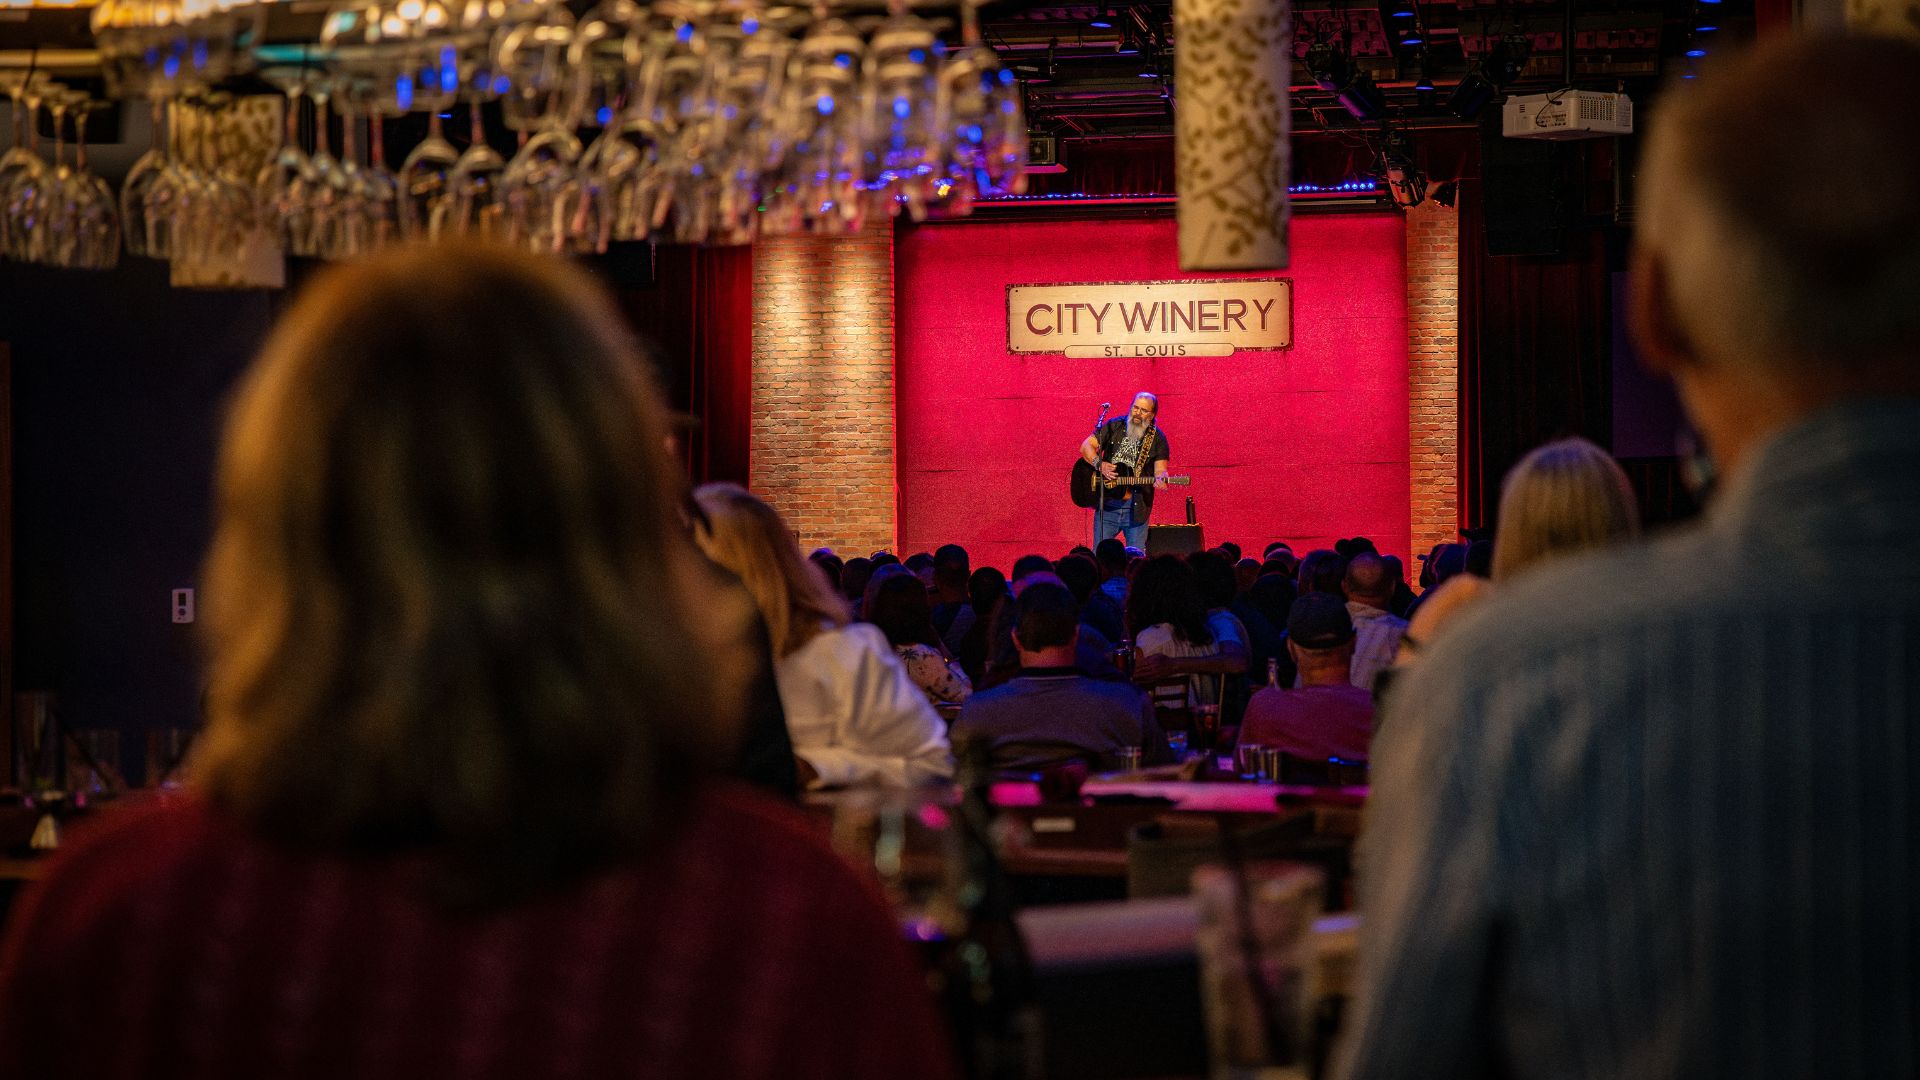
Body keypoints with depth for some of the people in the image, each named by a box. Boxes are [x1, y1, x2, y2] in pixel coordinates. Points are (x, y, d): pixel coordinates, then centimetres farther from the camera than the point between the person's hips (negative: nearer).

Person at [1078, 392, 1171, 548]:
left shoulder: (1157, 438, 1)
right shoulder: (1115, 427, 4)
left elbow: (1160, 469, -5)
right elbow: (1086, 446, 3)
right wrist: (1100, 464, -14)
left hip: (1136, 508, -1)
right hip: (1106, 504, 1)